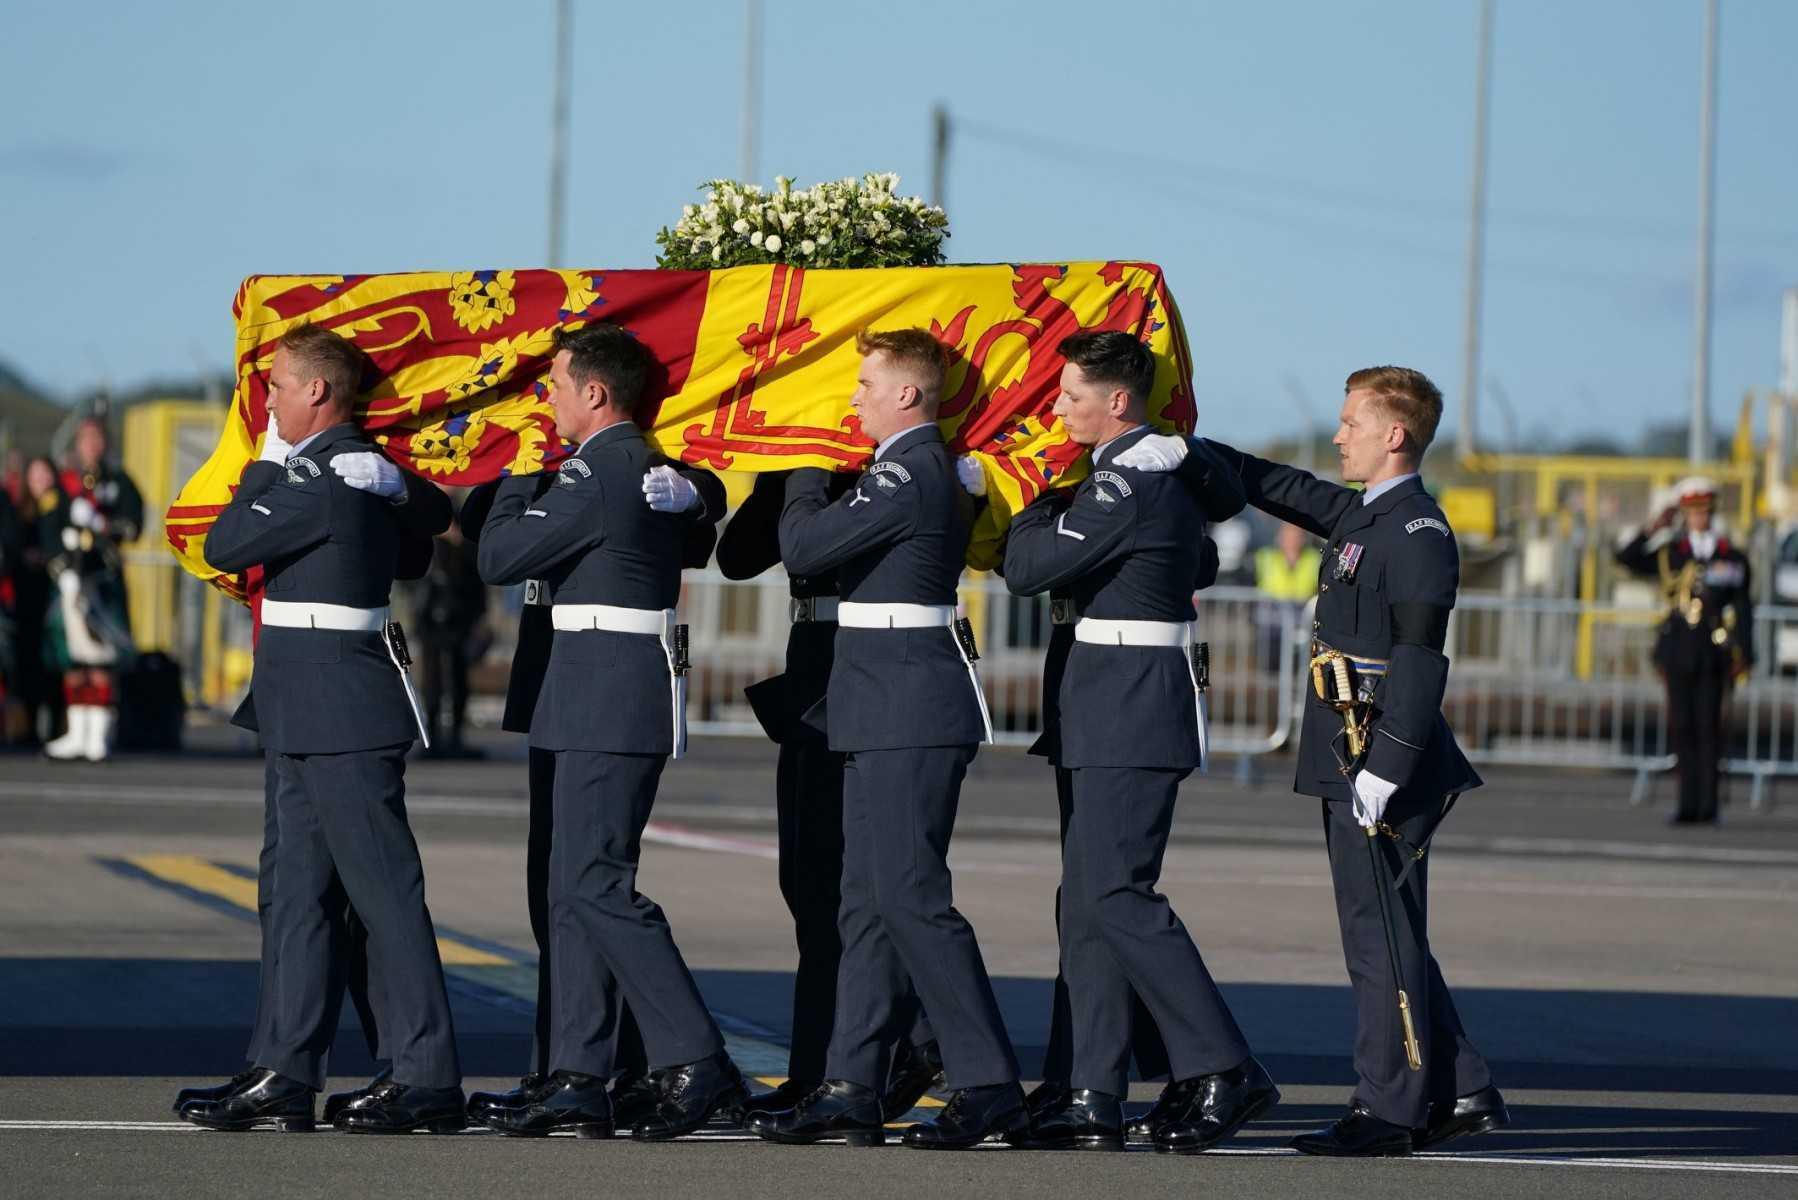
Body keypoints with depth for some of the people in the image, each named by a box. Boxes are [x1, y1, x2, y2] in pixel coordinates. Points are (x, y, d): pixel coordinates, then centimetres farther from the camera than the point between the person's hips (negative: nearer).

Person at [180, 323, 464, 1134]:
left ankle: (427, 1077, -5)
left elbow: (225, 547, -13)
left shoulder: (325, 480, -17)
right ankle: (284, 1073, 12)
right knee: (296, 887, 10)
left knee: (382, 887, -7)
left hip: (338, 707, -10)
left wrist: (266, 463, -2)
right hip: (306, 710, 10)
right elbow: (434, 513, 33)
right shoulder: (371, 471, 13)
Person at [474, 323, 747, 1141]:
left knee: (595, 884, -11)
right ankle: (577, 1079, 10)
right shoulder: (644, 467, 15)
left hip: (607, 700, -10)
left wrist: (518, 482, 3)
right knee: (578, 886, 10)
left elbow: (498, 558, -11)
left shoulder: (597, 476, -16)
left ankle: (698, 1062, -13)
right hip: (612, 702, 10)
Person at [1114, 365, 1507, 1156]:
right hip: (1345, 761, 10)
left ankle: (1390, 1111, 0)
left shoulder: (1419, 533, -15)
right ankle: (1459, 1093, 18)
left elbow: (1419, 665, -20)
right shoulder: (1359, 514, 14)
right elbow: (1275, 487, 23)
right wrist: (1183, 452, 9)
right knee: (1387, 934, 13)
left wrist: (1383, 771, -23)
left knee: (1381, 931, -5)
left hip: (1381, 763, -10)